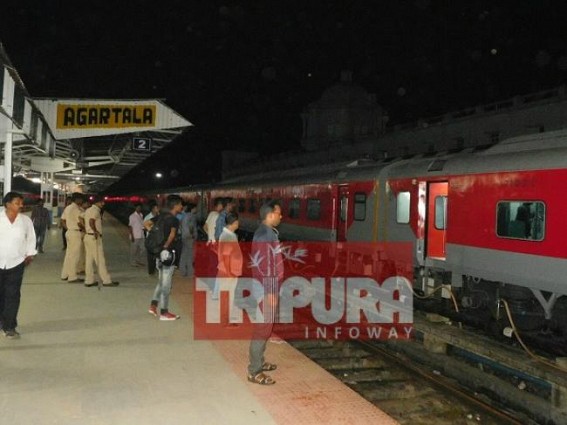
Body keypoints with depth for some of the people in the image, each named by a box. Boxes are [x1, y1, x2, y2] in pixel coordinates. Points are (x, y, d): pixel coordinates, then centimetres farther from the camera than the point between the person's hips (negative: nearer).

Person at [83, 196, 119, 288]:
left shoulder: (88, 210, 16)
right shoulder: (95, 210, -12)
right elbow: (91, 221, -27)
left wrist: (86, 230, 13)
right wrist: (95, 232, -19)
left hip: (87, 236, 9)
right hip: (95, 238, -9)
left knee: (89, 259, 10)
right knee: (100, 260, -5)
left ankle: (89, 280, 12)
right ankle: (107, 280, -1)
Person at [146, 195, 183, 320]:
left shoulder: (161, 216, 8)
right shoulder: (174, 220, -16)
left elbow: (146, 224, 13)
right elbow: (172, 234, -32)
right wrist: (166, 245, -19)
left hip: (159, 252, 8)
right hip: (169, 253, -8)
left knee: (161, 281, 21)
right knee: (166, 284, 1)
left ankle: (153, 305, 20)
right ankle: (164, 312, 8)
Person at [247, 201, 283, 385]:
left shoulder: (267, 232, 13)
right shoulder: (265, 234, -19)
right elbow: (263, 265, -23)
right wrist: (270, 291, -22)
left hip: (268, 285, 10)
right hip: (267, 286, -10)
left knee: (265, 325, 17)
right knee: (263, 326, -6)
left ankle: (258, 362, 29)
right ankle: (254, 371, 0)